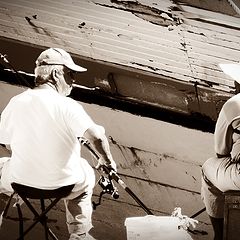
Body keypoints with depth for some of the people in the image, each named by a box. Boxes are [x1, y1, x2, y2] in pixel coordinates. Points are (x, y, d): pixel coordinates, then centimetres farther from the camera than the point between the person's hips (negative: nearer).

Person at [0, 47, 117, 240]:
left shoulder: (15, 103, -7)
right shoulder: (67, 105, -19)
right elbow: (96, 137, -28)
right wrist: (107, 162, -9)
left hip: (21, 181, 2)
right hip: (63, 183, -2)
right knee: (86, 174, 33)